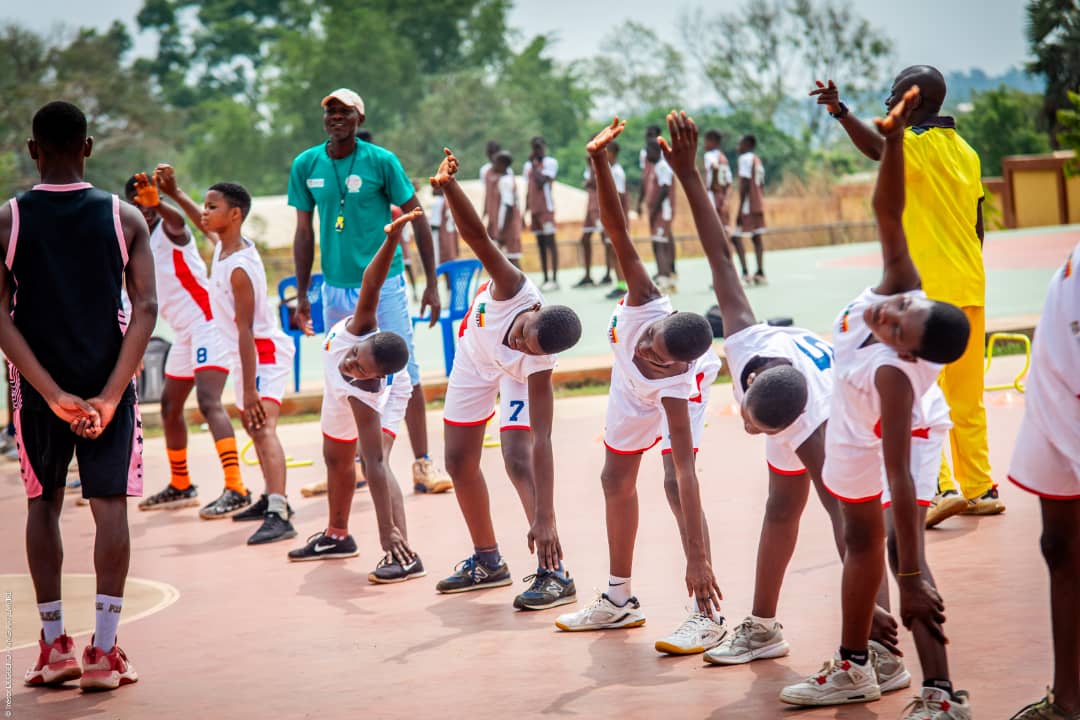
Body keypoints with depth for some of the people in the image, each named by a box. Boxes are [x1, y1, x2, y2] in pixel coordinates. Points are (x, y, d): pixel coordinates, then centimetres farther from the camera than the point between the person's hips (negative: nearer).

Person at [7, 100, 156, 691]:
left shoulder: (7, 221, -3)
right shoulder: (126, 218, -2)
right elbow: (146, 309, -10)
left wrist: (54, 393, -12)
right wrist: (110, 396, -14)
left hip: (38, 386, 1)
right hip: (107, 382, 0)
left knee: (43, 505, 14)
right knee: (110, 506, 2)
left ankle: (54, 647, 15)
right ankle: (104, 652, -4)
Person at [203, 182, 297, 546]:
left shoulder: (239, 269, -27)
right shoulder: (224, 245, -2)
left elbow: (245, 331, -28)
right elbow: (203, 222, 23)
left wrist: (250, 389, -28)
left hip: (265, 352, -11)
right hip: (247, 353, 11)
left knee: (263, 426, -25)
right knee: (252, 425, 24)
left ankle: (279, 515, -39)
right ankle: (273, 499, 41)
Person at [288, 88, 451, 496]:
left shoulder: (381, 161, -7)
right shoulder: (306, 165, 2)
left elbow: (417, 219, -2)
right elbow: (305, 233, 10)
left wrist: (431, 283, -6)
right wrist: (301, 295, 10)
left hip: (384, 283, -3)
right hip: (336, 289, 3)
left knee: (406, 371, -5)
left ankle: (423, 464, -1)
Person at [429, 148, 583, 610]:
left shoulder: (539, 365, -42)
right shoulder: (513, 290, -41)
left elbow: (542, 442, -45)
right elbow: (477, 237, -48)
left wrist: (544, 519, -48)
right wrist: (449, 187, -65)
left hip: (516, 380, -4)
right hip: (475, 352, 5)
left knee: (518, 458, -24)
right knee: (459, 460, 8)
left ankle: (555, 574, -17)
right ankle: (487, 562, 25)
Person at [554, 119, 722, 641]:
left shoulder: (678, 383, -45)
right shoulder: (646, 306, -41)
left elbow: (687, 476, -48)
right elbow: (618, 232, -43)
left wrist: (698, 560, -50)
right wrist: (599, 161, -56)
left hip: (673, 394, -6)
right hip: (630, 385, 6)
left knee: (674, 481, -23)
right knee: (617, 478, 12)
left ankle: (706, 613, -19)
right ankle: (620, 600, 26)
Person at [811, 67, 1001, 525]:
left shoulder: (920, 144, -9)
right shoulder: (966, 151, 14)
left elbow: (877, 149, -33)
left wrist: (840, 112, -42)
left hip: (929, 292, -8)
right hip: (970, 288, 8)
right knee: (967, 398, 14)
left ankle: (940, 488, -13)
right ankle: (980, 489, 17)